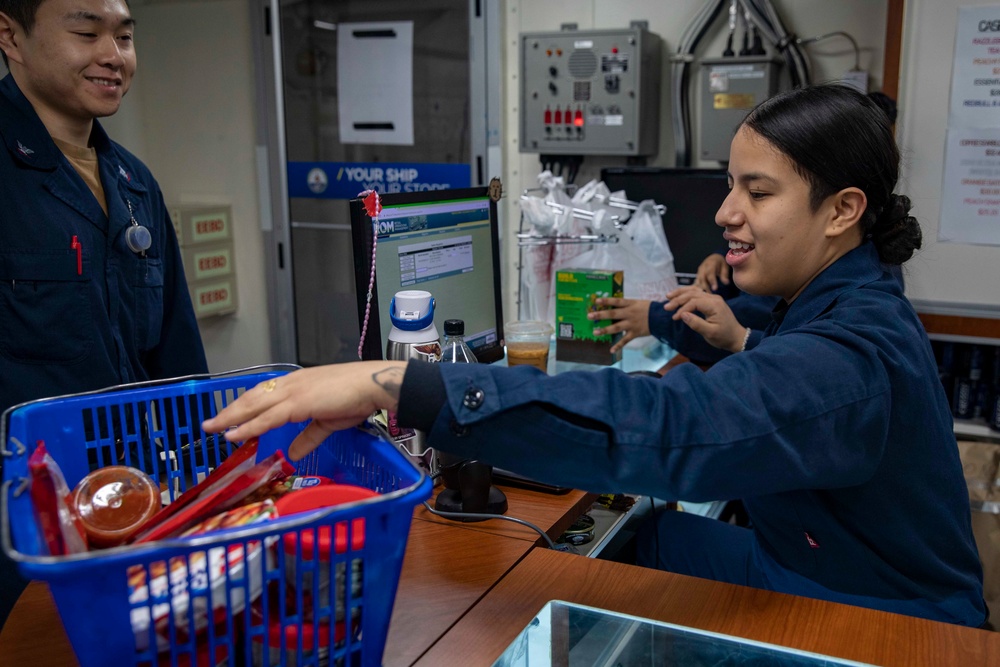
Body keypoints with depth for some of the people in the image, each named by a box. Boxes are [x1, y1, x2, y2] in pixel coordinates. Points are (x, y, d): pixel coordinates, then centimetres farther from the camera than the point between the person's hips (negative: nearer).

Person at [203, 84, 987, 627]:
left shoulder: (850, 354, -33)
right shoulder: (848, 305, -1)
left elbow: (662, 424, -49)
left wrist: (391, 383, -54)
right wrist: (743, 345, 8)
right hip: (824, 571, 8)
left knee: (649, 544, -12)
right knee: (634, 539, -2)